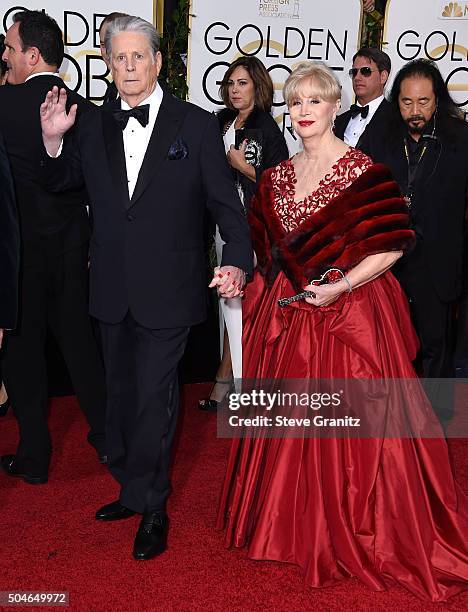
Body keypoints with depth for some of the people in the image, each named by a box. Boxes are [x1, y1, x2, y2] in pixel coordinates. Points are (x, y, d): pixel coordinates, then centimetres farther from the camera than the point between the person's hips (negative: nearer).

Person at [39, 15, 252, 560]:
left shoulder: (196, 125, -4)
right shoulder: (94, 127, 6)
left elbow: (225, 202, -6)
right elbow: (59, 182, 19)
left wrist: (236, 261, -21)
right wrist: (52, 140, -1)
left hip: (168, 290, -4)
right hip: (113, 290, 5)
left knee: (153, 398, 3)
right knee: (121, 393, 17)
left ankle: (150, 505, 23)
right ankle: (134, 490, 37)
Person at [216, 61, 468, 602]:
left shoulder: (363, 171, -9)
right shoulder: (276, 177, 9)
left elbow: (392, 245, -13)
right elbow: (265, 250, 16)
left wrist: (341, 284, -20)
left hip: (348, 313, -6)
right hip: (288, 314, 6)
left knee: (350, 426, 1)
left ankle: (361, 535, 22)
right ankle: (297, 525, 33)